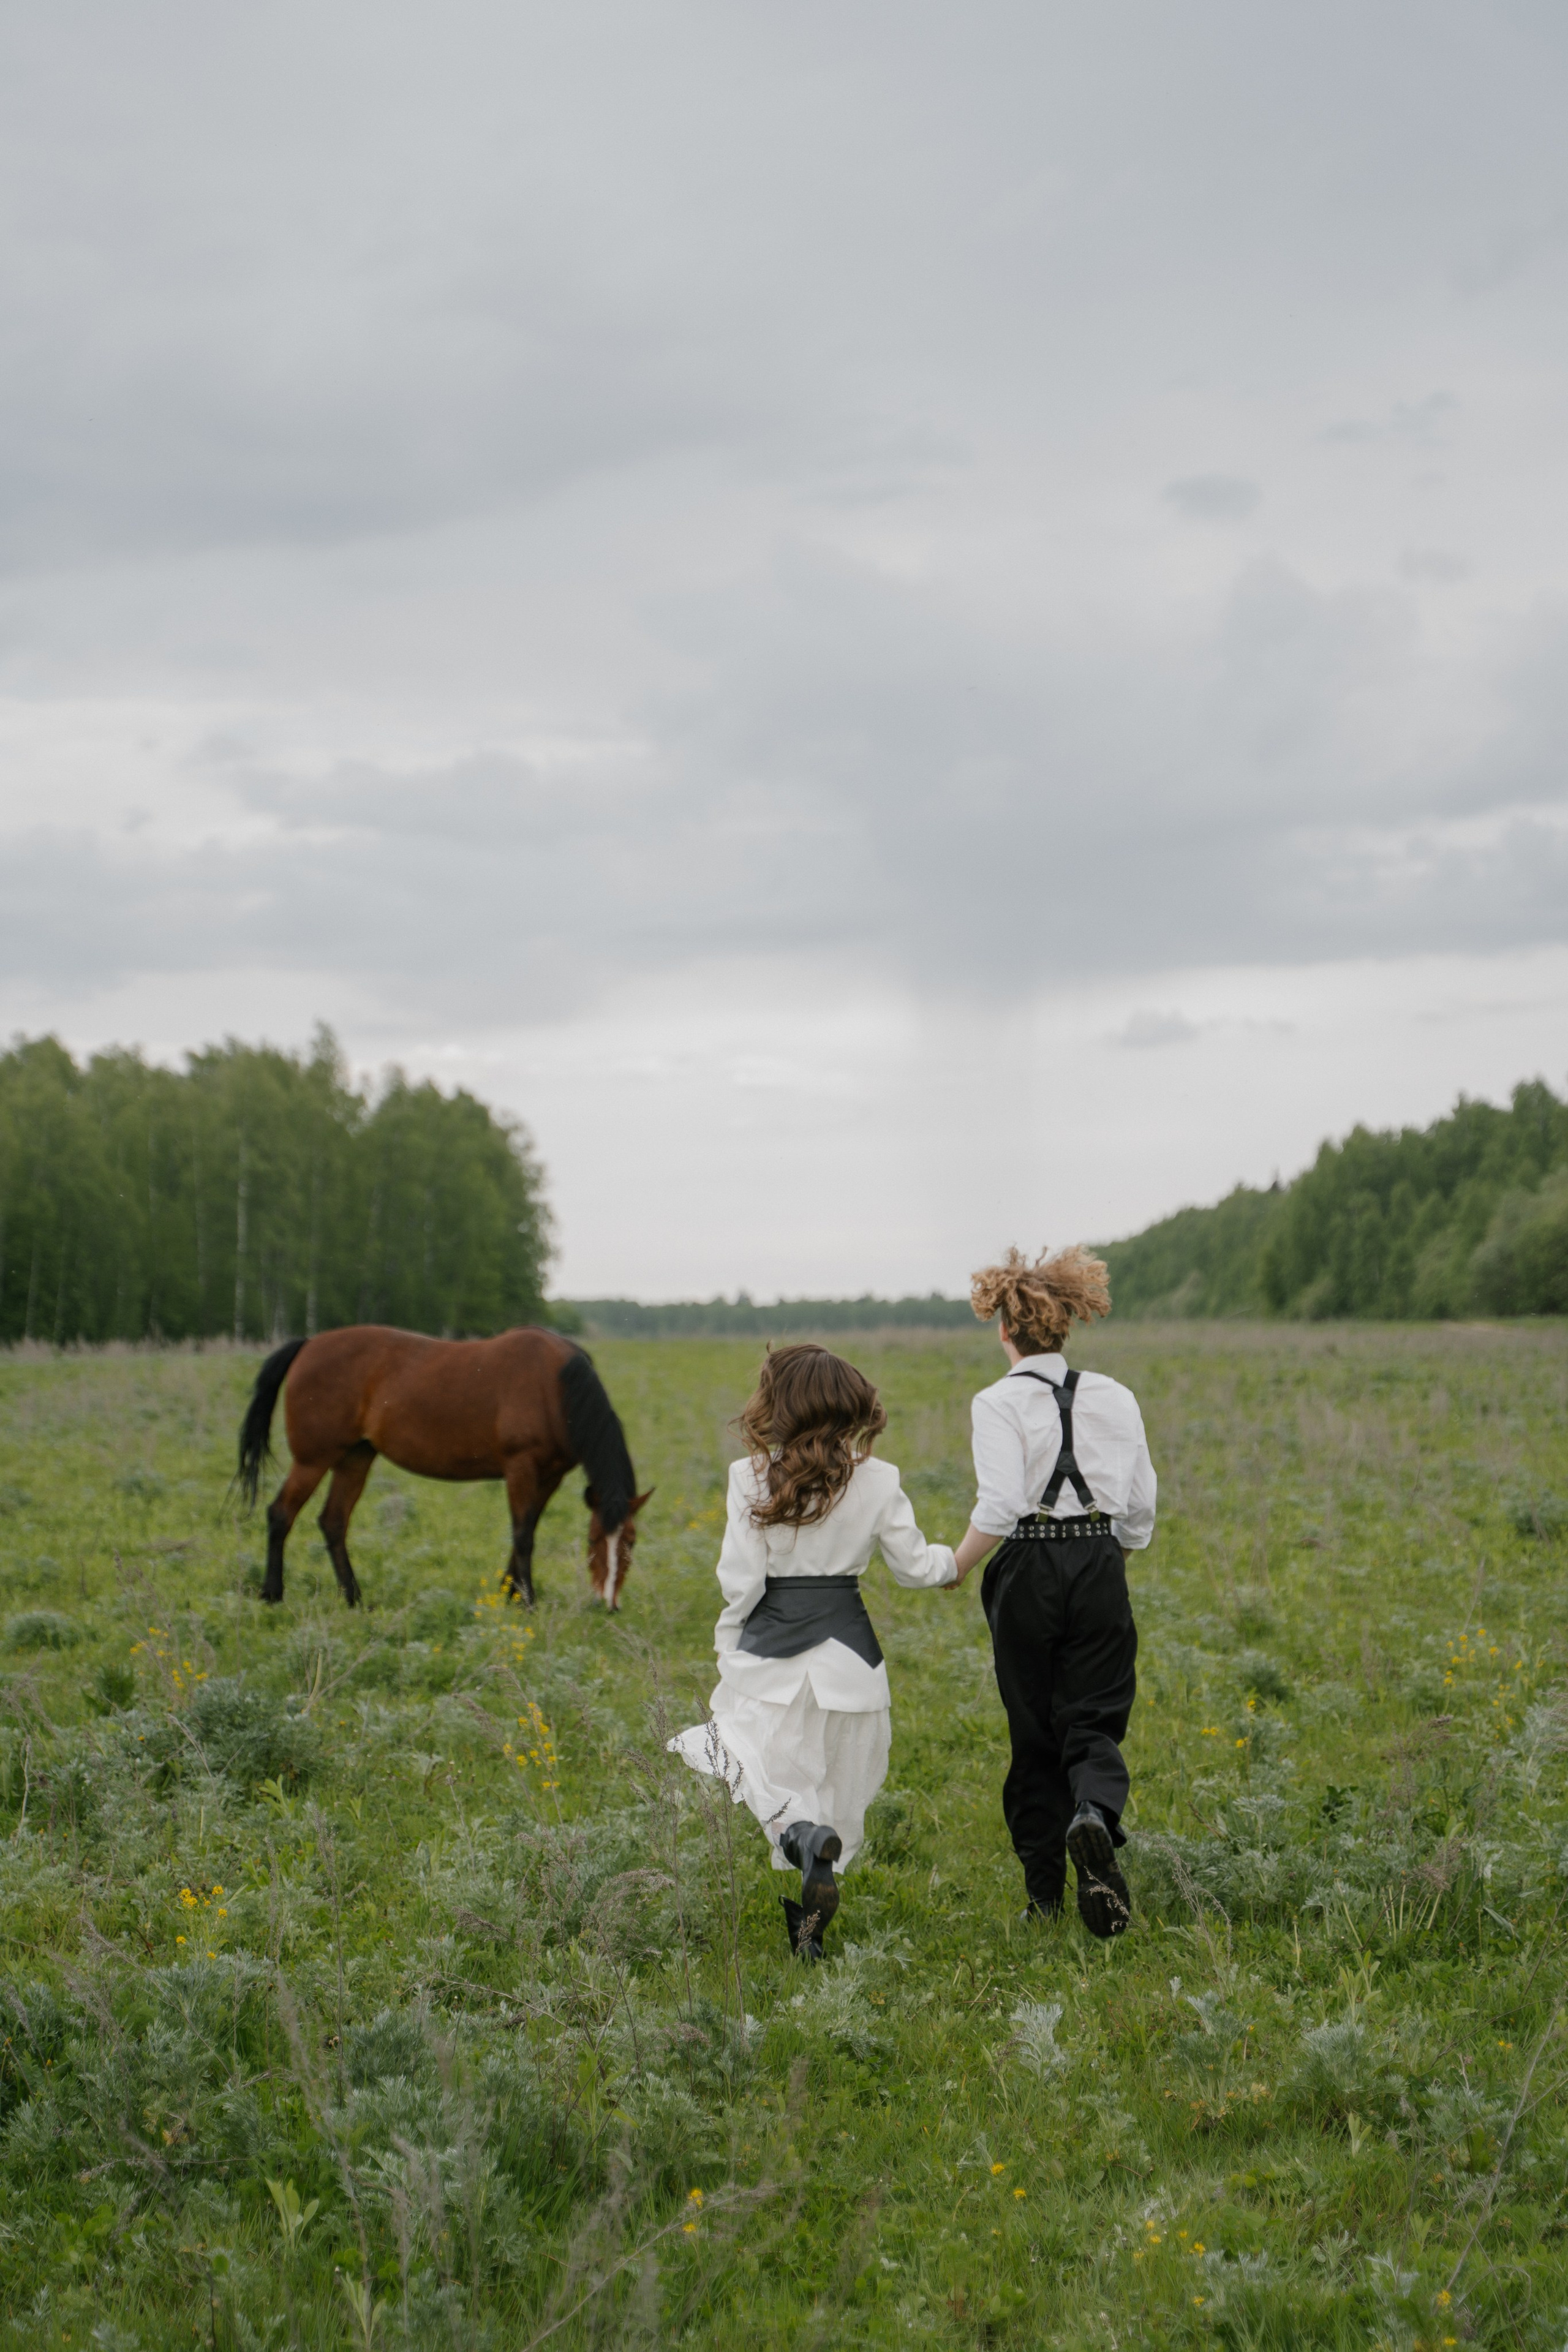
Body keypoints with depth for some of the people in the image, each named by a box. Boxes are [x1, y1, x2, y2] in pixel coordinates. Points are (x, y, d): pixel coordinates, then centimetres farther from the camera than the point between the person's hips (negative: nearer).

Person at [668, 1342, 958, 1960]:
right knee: (835, 1790, 13)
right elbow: (914, 1565, 7)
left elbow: (739, 1582, -7)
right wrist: (950, 1561, 29)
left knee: (776, 1788, 5)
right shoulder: (877, 1481, -2)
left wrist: (728, 1653, 9)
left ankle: (804, 1837, -27)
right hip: (848, 1651, 2)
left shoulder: (752, 1479, -8)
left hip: (770, 1652, -2)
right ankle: (810, 1922, 12)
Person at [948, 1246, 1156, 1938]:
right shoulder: (1114, 1397, 7)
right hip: (1100, 1570, 2)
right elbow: (1141, 1505, 8)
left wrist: (956, 1567, -5)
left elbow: (1001, 1506, -18)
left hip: (1028, 1571, -2)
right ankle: (1094, 1814, -28)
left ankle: (1045, 1891, 16)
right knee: (1093, 1720, 6)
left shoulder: (998, 1403, -7)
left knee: (1034, 1729, 11)